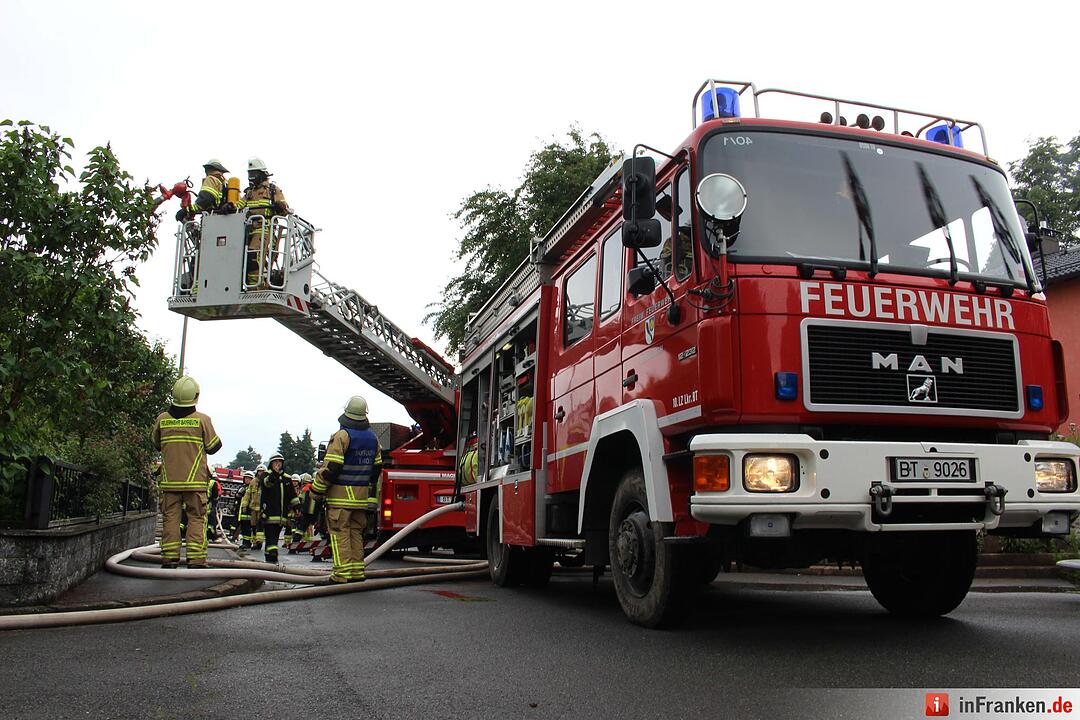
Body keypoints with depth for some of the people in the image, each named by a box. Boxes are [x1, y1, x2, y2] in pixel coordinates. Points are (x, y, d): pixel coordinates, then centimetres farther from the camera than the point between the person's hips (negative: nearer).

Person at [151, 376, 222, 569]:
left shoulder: (162, 419, 1)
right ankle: (196, 559, -2)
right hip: (195, 480, -2)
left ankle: (169, 558, 8)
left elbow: (156, 443, 17)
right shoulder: (202, 419, -8)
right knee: (197, 518, 2)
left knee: (170, 517, 8)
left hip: (169, 479, 3)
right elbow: (213, 446, -2)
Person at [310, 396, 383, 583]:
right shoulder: (373, 437, 10)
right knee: (356, 532, 12)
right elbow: (377, 467, 16)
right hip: (362, 494, 7)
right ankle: (357, 571, 13)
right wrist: (371, 490, 26)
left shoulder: (342, 436, -12)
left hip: (340, 494, -6)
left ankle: (343, 573, -5)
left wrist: (316, 490, -5)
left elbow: (331, 468, -15)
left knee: (340, 533, -2)